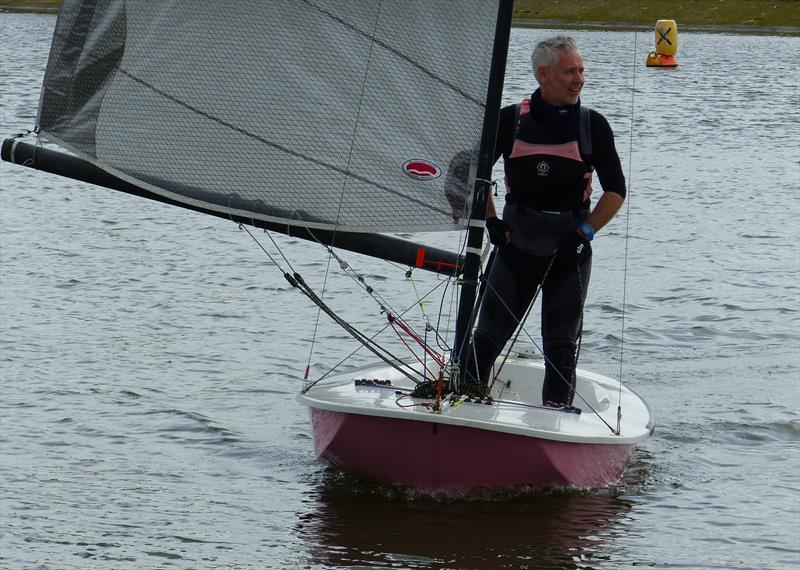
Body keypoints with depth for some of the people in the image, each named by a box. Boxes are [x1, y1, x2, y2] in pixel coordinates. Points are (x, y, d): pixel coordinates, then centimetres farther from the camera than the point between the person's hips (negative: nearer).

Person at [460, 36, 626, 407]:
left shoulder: (593, 125, 0)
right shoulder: (511, 120, -1)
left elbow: (616, 189, 2)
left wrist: (586, 230, -9)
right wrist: (491, 221, 0)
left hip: (569, 250, 0)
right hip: (516, 244, 0)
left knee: (561, 343, 2)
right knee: (490, 332, 5)